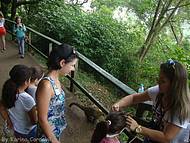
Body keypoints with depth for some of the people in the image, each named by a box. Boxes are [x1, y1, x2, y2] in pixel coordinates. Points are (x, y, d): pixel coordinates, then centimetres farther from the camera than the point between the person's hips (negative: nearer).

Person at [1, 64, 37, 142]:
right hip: (29, 133, -5)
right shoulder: (27, 99, -35)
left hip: (16, 130, 6)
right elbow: (34, 121, -23)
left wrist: (10, 122, 12)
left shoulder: (8, 92, -16)